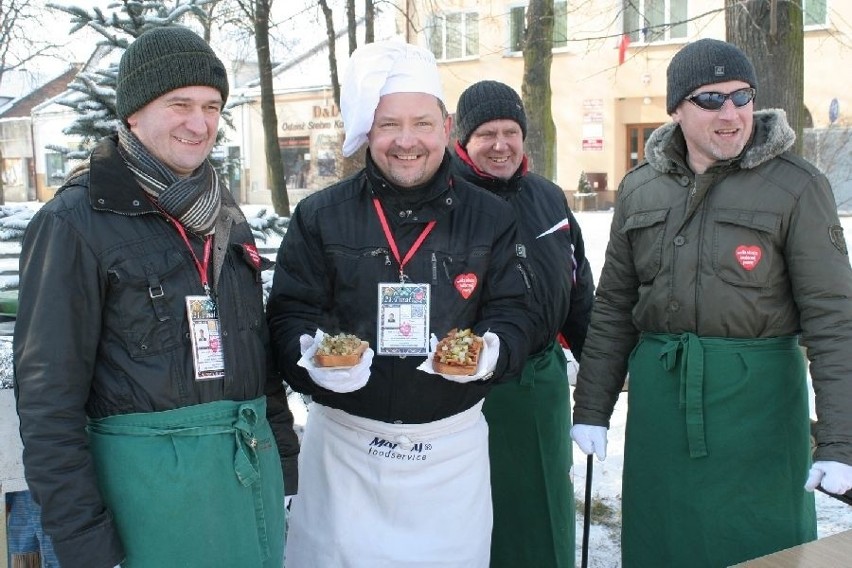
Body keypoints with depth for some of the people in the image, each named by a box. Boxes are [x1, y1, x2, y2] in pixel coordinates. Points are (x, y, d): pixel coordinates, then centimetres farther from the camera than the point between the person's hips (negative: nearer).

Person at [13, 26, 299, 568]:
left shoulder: (224, 213, 9)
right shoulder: (75, 222, -10)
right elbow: (50, 394, -11)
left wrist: (283, 456, 14)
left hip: (253, 461, 6)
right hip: (152, 474, -6)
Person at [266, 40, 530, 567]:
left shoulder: (491, 218, 1)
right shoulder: (319, 217, -1)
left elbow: (511, 316, 2)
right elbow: (289, 315, -1)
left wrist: (492, 354, -20)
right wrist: (311, 360, -22)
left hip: (453, 442, 1)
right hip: (344, 441, 0)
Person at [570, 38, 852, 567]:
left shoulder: (797, 186, -6)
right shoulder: (640, 188, 7)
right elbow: (613, 308, 10)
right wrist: (591, 409, 8)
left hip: (756, 397, -3)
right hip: (660, 393, 4)